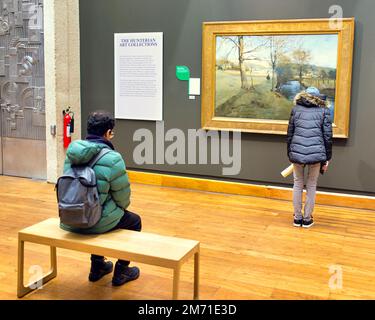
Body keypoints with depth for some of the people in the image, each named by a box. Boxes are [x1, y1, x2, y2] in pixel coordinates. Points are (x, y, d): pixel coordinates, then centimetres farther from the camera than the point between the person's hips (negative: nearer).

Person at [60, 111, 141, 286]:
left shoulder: (71, 152, 0)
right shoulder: (112, 158, -19)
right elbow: (123, 196, -11)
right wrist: (121, 207, 14)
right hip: (97, 221, -6)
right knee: (134, 221, 22)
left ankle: (97, 266, 45)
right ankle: (121, 272, 29)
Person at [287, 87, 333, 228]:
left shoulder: (296, 110, 11)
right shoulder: (324, 111, 7)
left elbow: (289, 135, 11)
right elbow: (327, 137, 3)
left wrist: (290, 155, 20)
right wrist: (327, 159, 10)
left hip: (297, 153, 1)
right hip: (316, 154, -1)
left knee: (298, 185, 17)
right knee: (311, 186, 14)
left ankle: (297, 218, 24)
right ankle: (307, 219, 21)